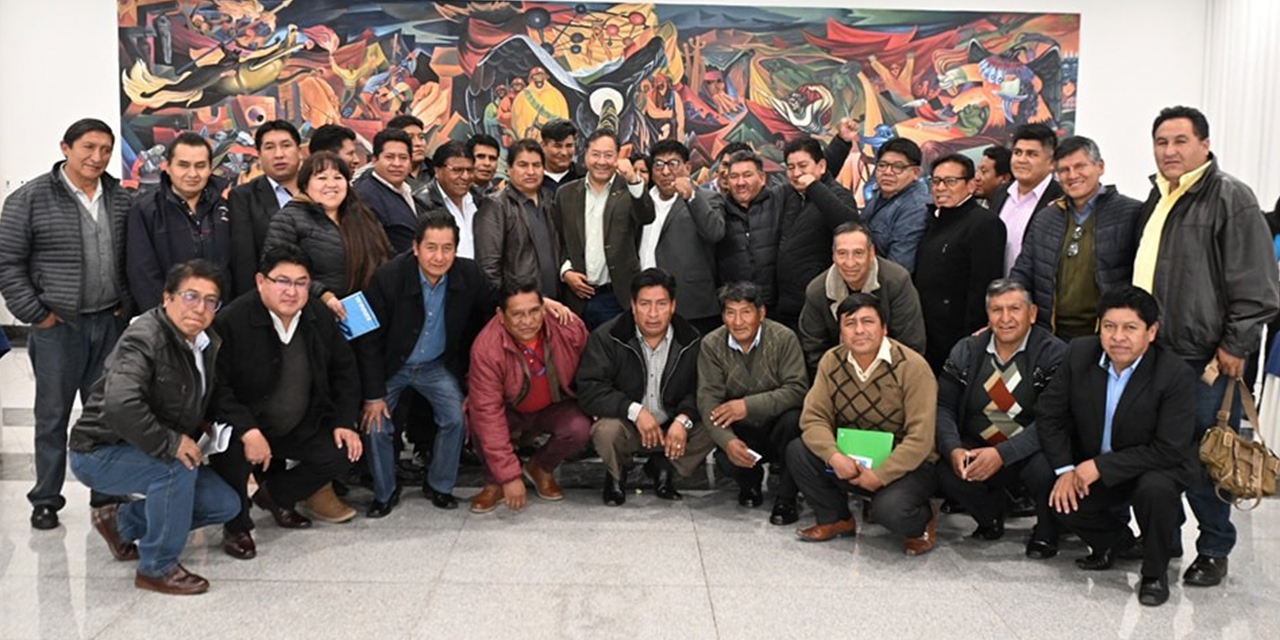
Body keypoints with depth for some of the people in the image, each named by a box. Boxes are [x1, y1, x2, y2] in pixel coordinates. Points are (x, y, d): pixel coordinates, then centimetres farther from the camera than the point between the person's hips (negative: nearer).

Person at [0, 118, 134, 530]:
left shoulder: (120, 199, 6)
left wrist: (129, 304, 6)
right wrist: (35, 313, -9)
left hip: (110, 323, 4)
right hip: (57, 326, -3)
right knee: (53, 415, 7)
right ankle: (46, 500, 19)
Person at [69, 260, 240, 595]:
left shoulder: (210, 344, 1)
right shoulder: (144, 339, -25)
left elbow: (211, 398, 19)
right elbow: (120, 406, -40)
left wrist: (208, 425, -1)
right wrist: (169, 444, -32)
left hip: (149, 453, 8)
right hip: (99, 453, -8)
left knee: (226, 504, 0)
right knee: (177, 465, -34)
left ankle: (121, 521, 18)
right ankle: (157, 568, -15)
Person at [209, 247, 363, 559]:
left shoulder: (320, 317, -3)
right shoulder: (232, 321, -21)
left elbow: (344, 370, 9)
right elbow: (216, 388, -24)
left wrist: (344, 421, 0)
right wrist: (248, 431, -35)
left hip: (301, 426, 5)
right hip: (244, 426, -5)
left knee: (343, 452, -10)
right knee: (234, 454, -34)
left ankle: (276, 494, 17)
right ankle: (237, 527, -3)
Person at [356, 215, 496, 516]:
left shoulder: (469, 275, -18)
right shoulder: (388, 276, -25)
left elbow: (492, 310, 1)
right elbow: (369, 339, -17)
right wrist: (373, 395, -16)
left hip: (438, 365, 2)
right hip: (390, 365, -2)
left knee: (456, 418, -11)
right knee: (376, 425, -12)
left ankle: (439, 485, 12)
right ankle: (385, 493, 13)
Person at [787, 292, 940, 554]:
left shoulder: (912, 366, -18)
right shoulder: (831, 362, -4)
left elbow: (920, 437, -20)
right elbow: (814, 417, -7)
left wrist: (880, 475, -25)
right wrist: (834, 456, -26)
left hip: (906, 464, -5)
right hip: (851, 460, 5)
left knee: (889, 510, -33)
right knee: (797, 452, -16)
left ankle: (924, 519, 6)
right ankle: (837, 519, 7)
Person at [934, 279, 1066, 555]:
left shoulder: (1054, 354, -10)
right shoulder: (966, 351, 4)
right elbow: (943, 406, 0)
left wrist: (1002, 454, -30)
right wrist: (953, 449, -20)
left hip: (1030, 452, -3)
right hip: (977, 449, 3)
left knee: (1045, 469, -36)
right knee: (946, 471, -26)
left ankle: (1046, 533, 1)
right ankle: (991, 516, 11)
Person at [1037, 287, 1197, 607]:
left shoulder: (1176, 374, -23)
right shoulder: (1080, 353, -12)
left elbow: (1169, 450, -24)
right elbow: (1049, 414, -4)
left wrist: (1101, 466, -27)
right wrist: (1065, 469, -13)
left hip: (1157, 468, -4)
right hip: (1092, 468, 4)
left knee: (1155, 489, -35)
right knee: (1061, 502, -19)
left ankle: (1155, 572, -5)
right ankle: (1113, 539, 17)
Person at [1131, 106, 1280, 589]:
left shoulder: (1229, 197, -8)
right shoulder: (1157, 199, 15)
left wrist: (1235, 345, -13)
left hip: (1207, 358, -7)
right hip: (1152, 351, 7)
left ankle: (1214, 550, 16)